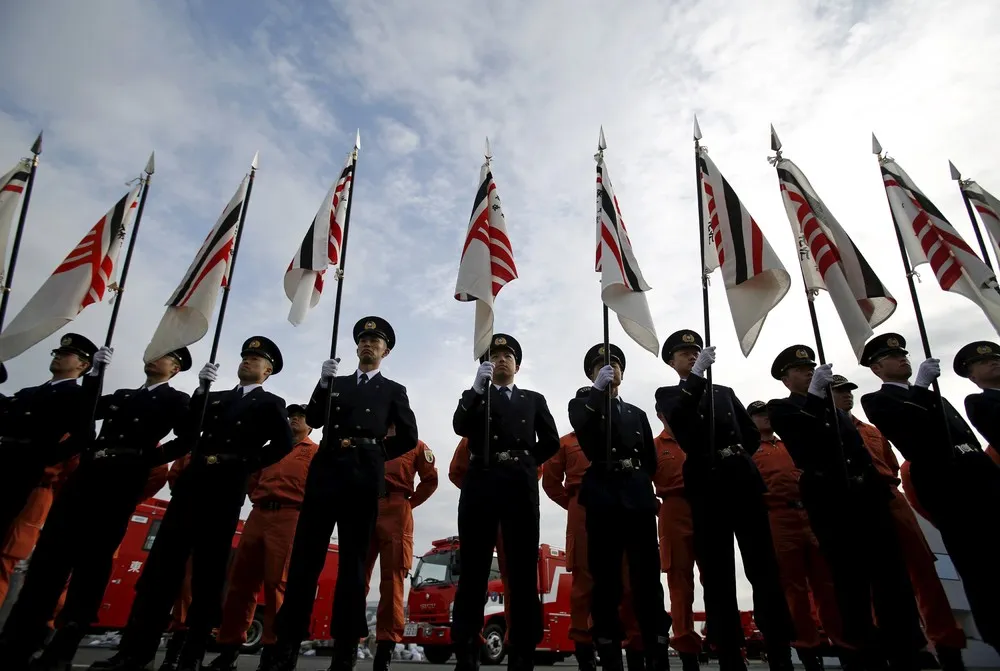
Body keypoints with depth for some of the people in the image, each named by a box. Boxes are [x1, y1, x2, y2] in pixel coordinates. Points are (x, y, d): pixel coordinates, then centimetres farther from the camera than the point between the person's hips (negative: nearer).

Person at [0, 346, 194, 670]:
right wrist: (96, 370, 8)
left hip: (123, 483, -6)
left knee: (92, 560, -5)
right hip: (86, 476, 6)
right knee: (51, 553, 1)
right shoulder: (121, 395, 27)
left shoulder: (175, 400, 8)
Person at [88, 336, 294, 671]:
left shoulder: (271, 404, 8)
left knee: (208, 570, -1)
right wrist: (202, 389, 0)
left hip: (227, 490, -5)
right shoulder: (215, 398, 23)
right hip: (191, 483, 5)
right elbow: (187, 432, 9)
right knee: (162, 563, 1)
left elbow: (283, 443, -5)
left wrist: (245, 463, -8)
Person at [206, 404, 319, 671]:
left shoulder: (315, 451, 10)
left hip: (288, 517, -6)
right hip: (258, 514, 6)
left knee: (275, 582, -9)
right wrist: (257, 497, 14)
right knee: (241, 580, 3)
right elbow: (254, 478, 29)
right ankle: (228, 650, 11)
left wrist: (303, 507, -8)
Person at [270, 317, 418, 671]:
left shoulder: (393, 390, 15)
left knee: (353, 558, 0)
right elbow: (313, 420, 9)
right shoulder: (335, 383, 22)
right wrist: (323, 383, -3)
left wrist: (374, 454, 7)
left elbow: (408, 437, 9)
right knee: (306, 554, -1)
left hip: (364, 476, -2)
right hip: (326, 470, 2)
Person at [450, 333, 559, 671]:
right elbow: (460, 427, -2)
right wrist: (477, 388, -11)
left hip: (521, 485, 1)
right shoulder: (475, 397, 19)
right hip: (481, 483, -1)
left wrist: (526, 463, 6)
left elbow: (551, 440, 14)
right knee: (473, 569, -1)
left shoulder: (534, 399, 22)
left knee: (523, 570, -1)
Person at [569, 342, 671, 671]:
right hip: (603, 496, -3)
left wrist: (636, 480, 9)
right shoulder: (582, 404, 12)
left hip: (638, 496, 3)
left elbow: (651, 460, 21)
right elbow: (582, 428, -13)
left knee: (647, 576, -1)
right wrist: (598, 390, -15)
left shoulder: (637, 413, 23)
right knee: (605, 579, -2)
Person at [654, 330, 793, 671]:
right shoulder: (668, 394, 9)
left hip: (744, 481, 3)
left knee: (764, 567, 0)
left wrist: (736, 457, 9)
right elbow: (678, 419, -15)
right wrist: (698, 373, -19)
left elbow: (753, 434, 21)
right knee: (717, 575, 0)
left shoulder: (725, 392, 22)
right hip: (708, 487, -3)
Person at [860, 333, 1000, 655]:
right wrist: (921, 385, -8)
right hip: (947, 491, -6)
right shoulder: (877, 401, 5)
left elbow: (969, 437, 23)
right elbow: (912, 424, -14)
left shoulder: (934, 397, 26)